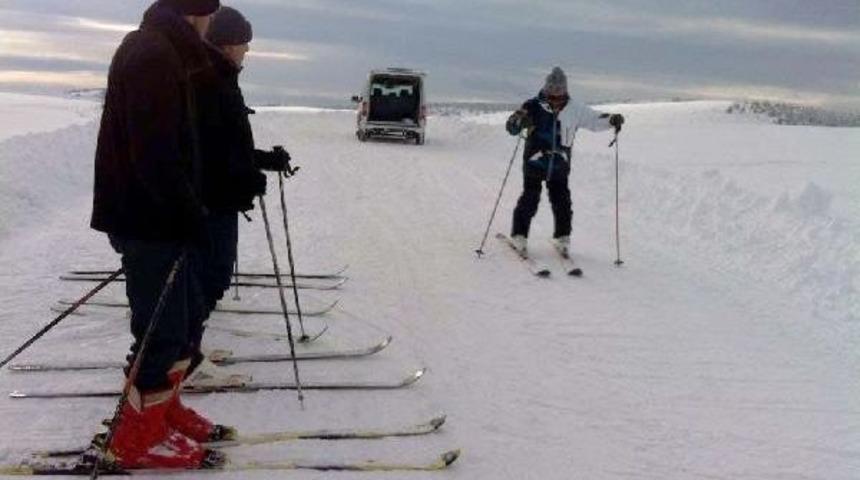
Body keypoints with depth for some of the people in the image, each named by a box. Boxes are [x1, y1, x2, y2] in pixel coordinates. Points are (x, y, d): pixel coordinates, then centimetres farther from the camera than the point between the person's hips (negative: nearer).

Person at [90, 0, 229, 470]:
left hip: (157, 215, 11)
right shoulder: (155, 55, -17)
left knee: (184, 313, 19)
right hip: (150, 219, -11)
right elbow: (156, 153, -25)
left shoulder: (157, 50, 17)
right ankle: (138, 438, 10)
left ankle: (165, 410, 32)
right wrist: (190, 214, -18)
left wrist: (188, 210, 17)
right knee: (163, 329, -3)